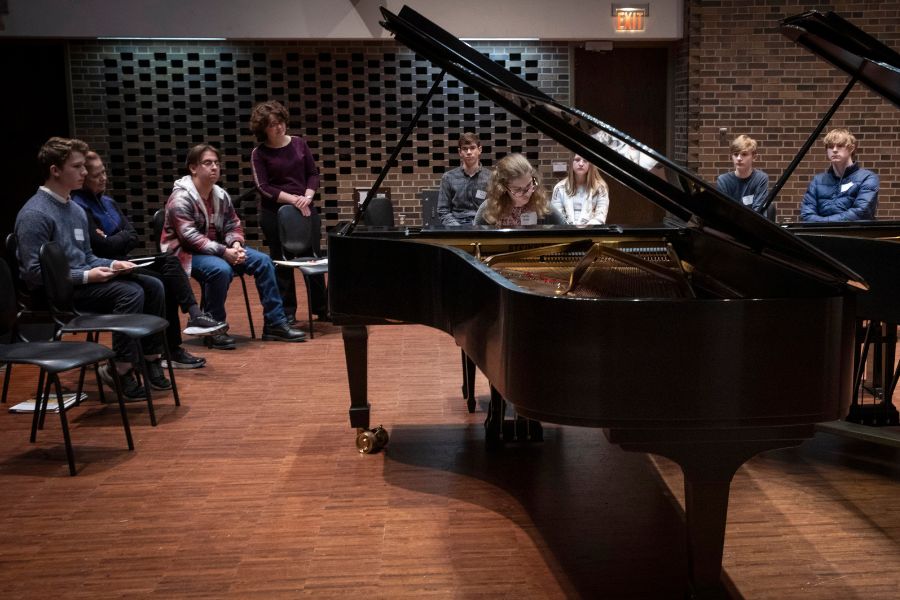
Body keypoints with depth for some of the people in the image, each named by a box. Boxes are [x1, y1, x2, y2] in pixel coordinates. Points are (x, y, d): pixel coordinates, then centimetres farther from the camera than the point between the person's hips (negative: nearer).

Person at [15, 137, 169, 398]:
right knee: (130, 292, -27)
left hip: (83, 281, 8)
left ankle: (151, 359, 0)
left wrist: (111, 264, 0)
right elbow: (34, 272, -19)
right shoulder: (34, 214, -15)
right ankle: (120, 369, -16)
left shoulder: (76, 210, 12)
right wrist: (86, 276, -20)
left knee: (153, 286, -7)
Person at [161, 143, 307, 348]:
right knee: (221, 269, -37)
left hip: (218, 248, 7)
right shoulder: (180, 199, -17)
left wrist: (236, 244, -14)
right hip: (186, 253, -7)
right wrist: (224, 252, -31)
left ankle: (275, 323, -5)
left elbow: (233, 225, 10)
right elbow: (190, 237, -24)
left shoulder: (221, 195, 6)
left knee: (263, 261, -9)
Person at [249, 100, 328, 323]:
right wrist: (293, 199, -19)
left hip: (305, 208, 3)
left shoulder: (299, 143, 5)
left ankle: (323, 309, 18)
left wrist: (308, 196, -10)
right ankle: (287, 313, 15)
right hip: (275, 213, -2)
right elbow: (263, 187, -9)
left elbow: (313, 173, 8)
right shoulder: (259, 153, -3)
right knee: (282, 263, 5)